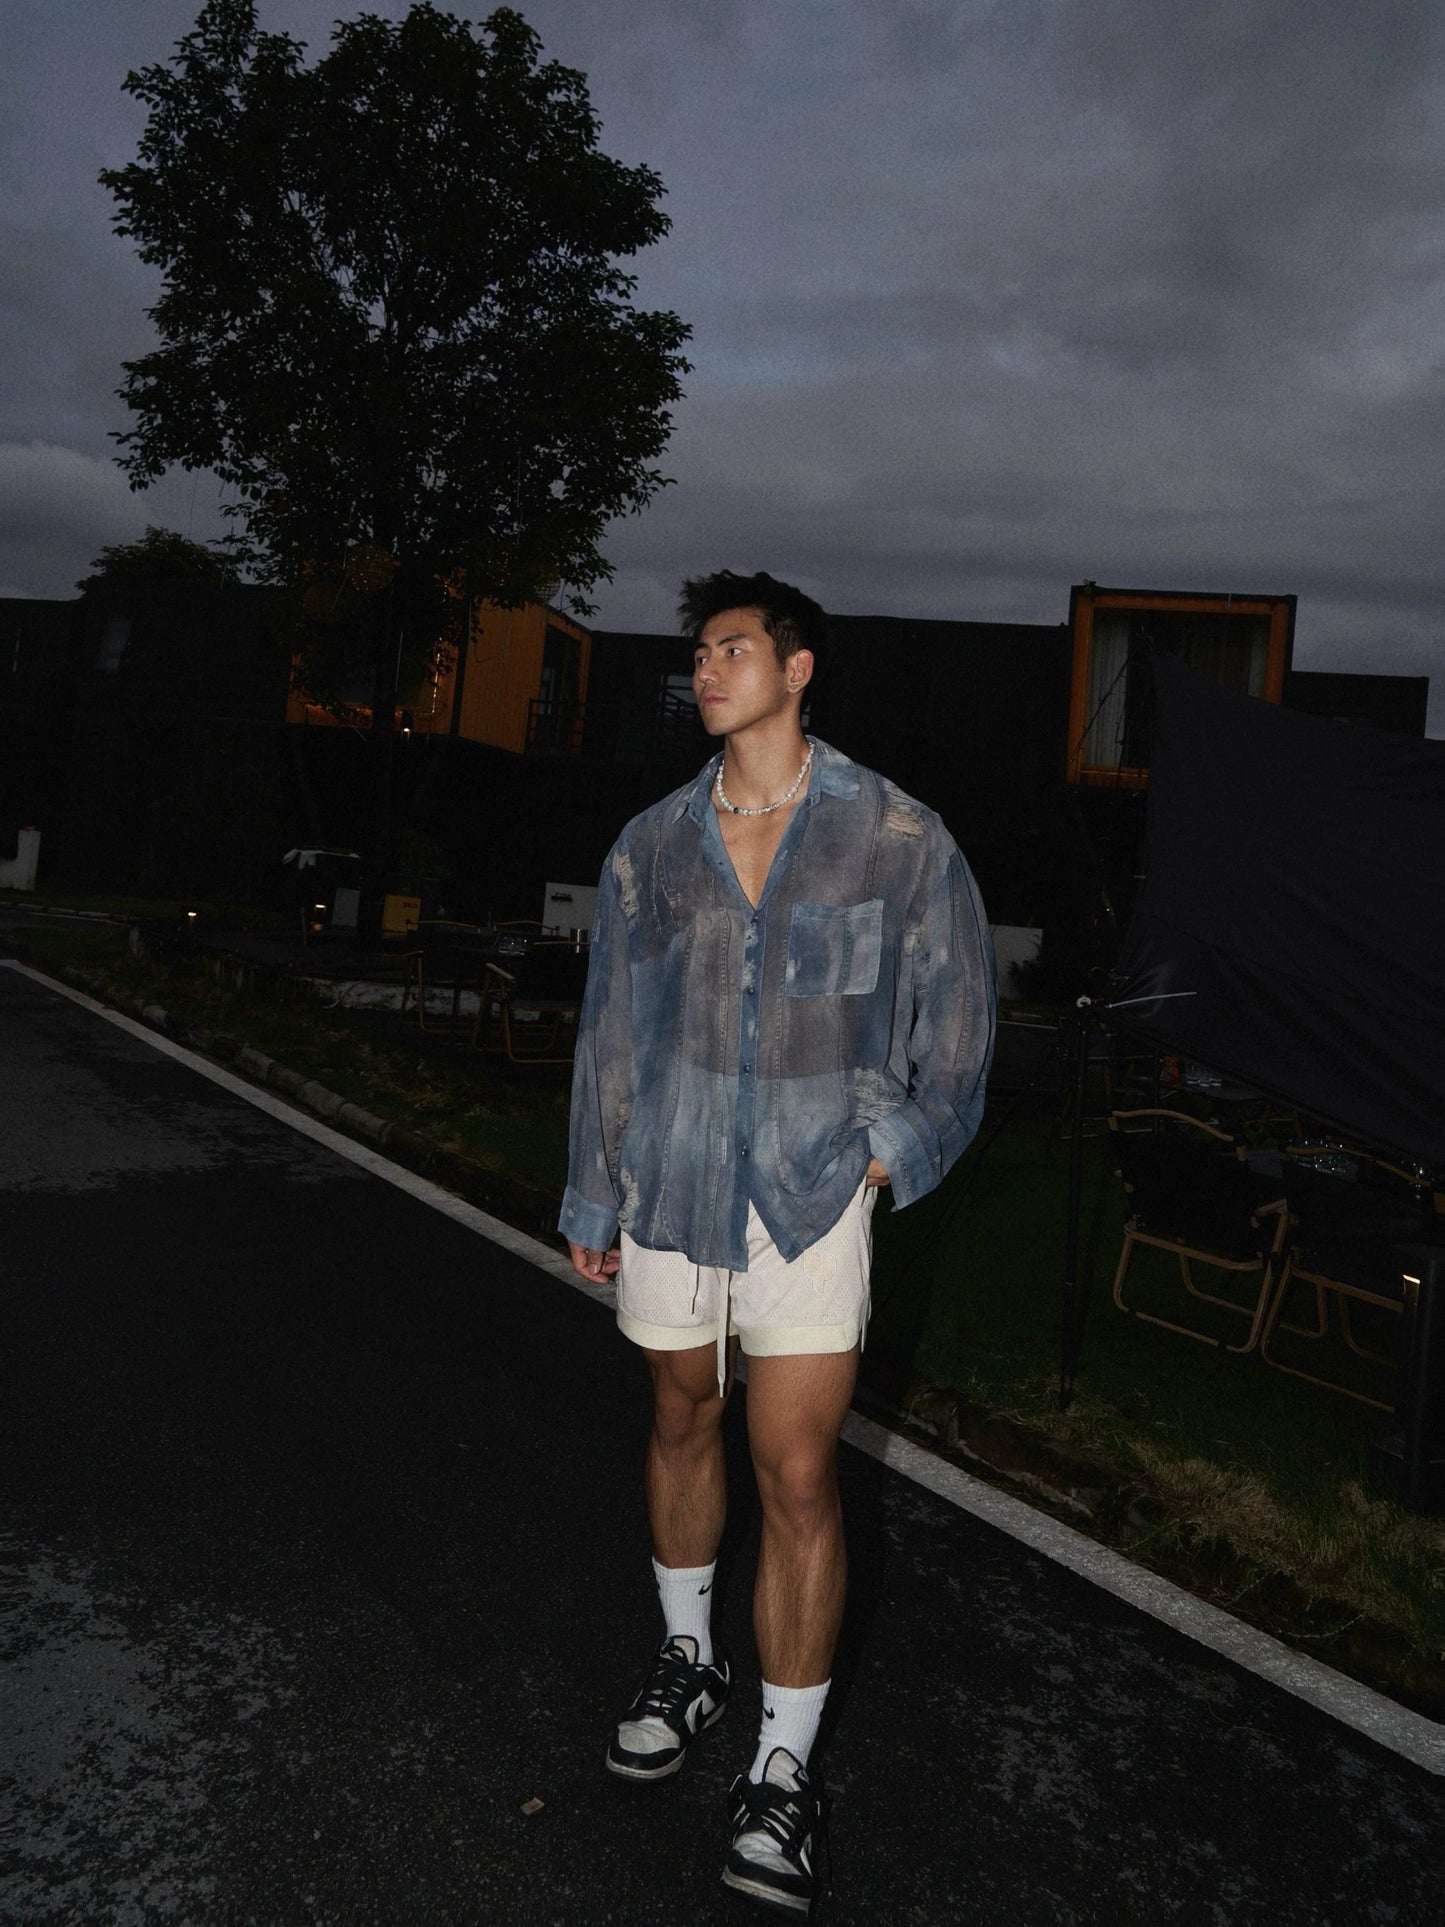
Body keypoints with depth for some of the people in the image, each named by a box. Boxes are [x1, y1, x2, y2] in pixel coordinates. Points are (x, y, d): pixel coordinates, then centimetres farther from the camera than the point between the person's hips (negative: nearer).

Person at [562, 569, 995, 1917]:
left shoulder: (897, 838, -6)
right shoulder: (651, 845, 3)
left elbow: (955, 1019, 4)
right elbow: (610, 1029, 8)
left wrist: (890, 1148, -3)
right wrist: (590, 1201, 11)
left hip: (810, 1198, -3)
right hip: (670, 1189, 3)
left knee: (797, 1474, -2)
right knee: (682, 1422, 18)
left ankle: (782, 1772, 16)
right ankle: (687, 1658, 42)